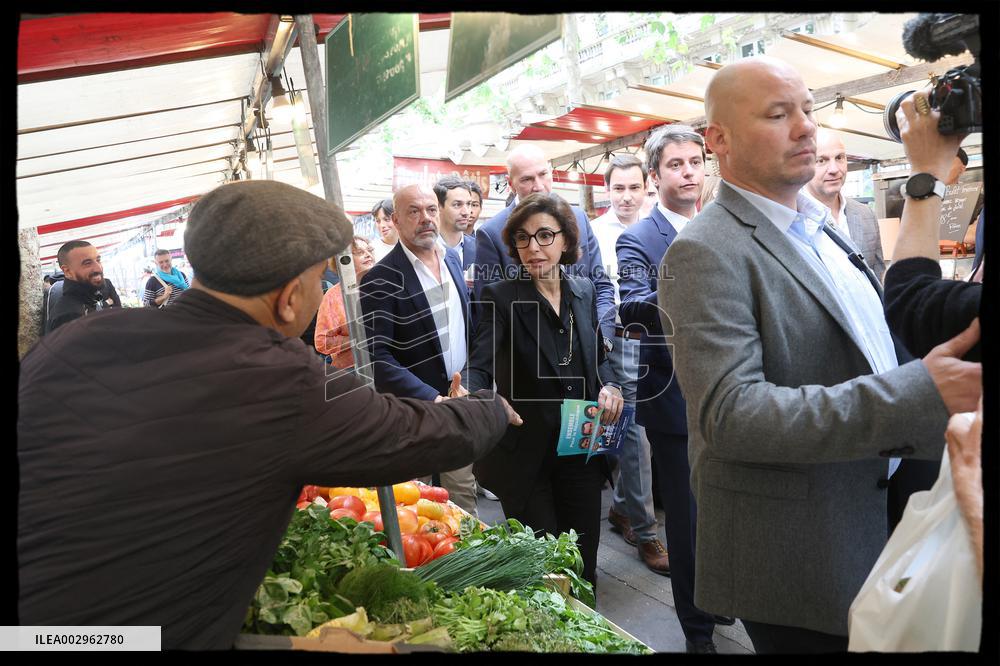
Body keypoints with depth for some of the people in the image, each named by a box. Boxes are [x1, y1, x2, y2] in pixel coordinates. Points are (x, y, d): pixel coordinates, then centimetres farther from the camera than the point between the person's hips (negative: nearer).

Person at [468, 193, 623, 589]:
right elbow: (481, 365, -24)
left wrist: (608, 387, -3)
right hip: (526, 455, -4)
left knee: (584, 563, 13)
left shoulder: (584, 291, 5)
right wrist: (469, 399, -45)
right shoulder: (501, 297, -10)